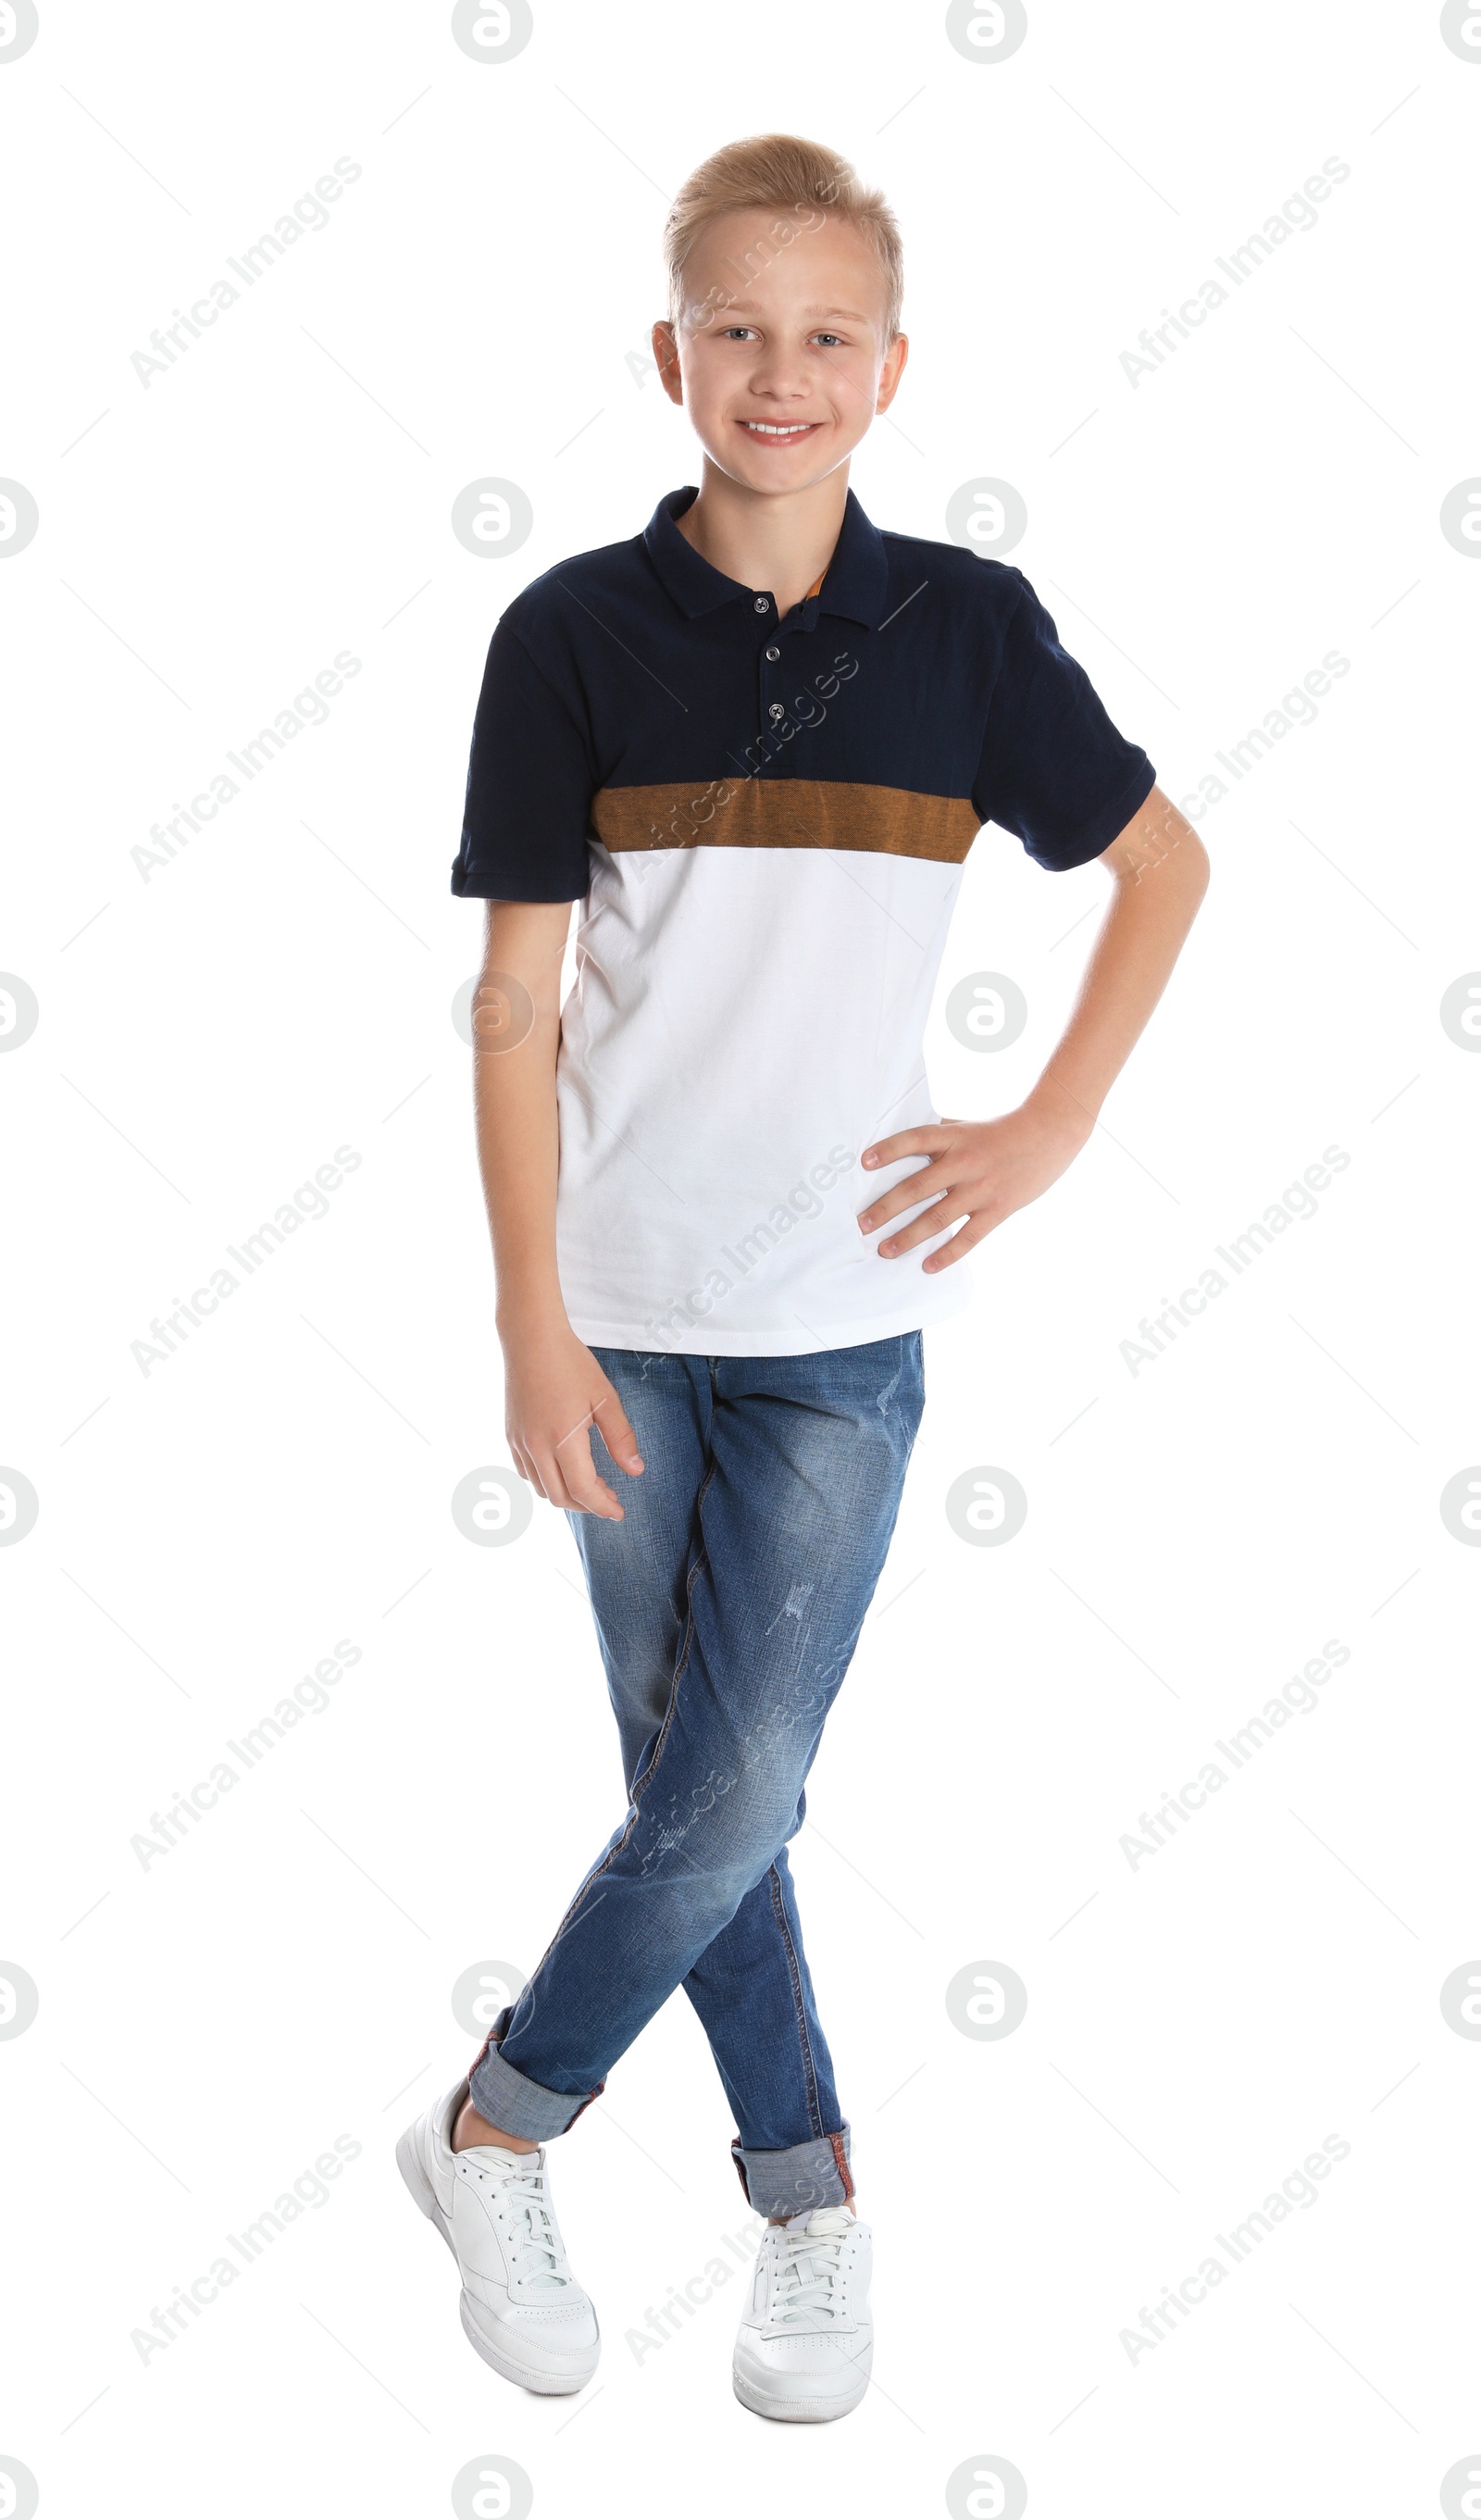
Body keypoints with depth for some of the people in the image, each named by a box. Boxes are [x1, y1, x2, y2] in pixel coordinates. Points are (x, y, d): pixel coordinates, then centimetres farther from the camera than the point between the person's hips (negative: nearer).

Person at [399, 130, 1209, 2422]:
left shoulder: (967, 627, -2)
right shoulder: (573, 635, -4)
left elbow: (1167, 863, 12)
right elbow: (515, 1003, -3)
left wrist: (1052, 1131, 2)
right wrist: (534, 1324, -7)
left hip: (842, 1317, 0)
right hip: (627, 1314, 0)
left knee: (733, 1801, -3)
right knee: (700, 1793, 10)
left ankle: (495, 2128, 20)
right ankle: (813, 2201, 28)